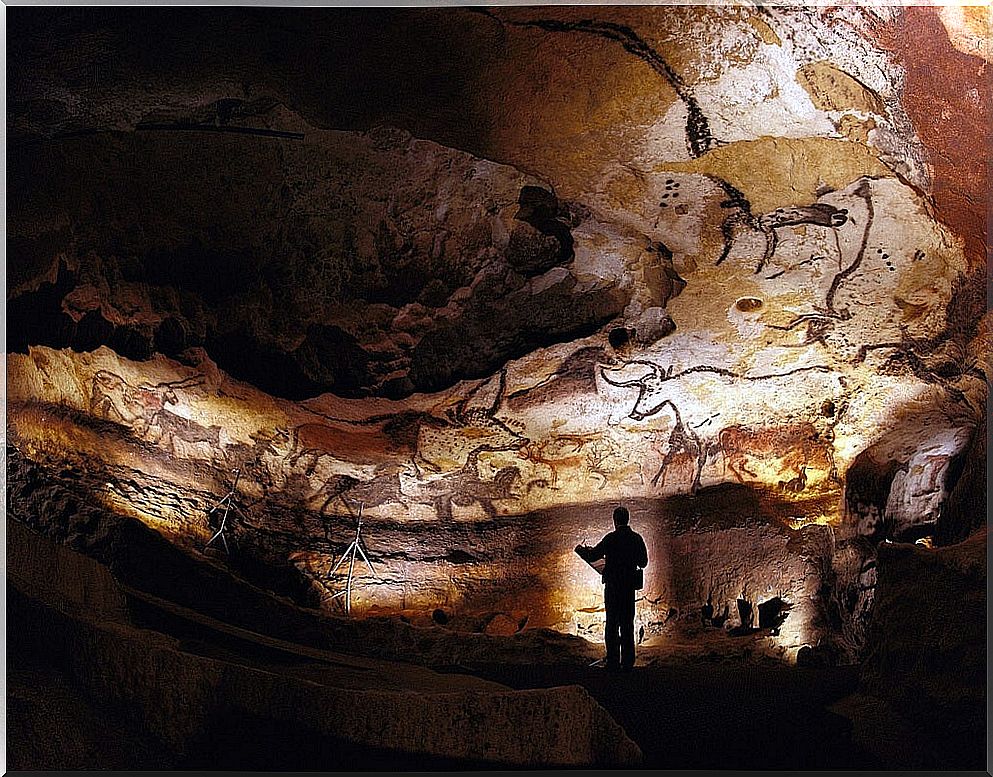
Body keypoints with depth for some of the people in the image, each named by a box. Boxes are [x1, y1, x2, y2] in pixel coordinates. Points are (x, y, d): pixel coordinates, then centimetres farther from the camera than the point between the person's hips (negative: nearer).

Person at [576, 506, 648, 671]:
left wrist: (580, 549, 14)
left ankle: (613, 661, 0)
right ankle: (628, 662, 9)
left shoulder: (611, 538, -11)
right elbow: (643, 562, 12)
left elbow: (592, 556, -5)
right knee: (627, 624, 9)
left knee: (612, 624, 3)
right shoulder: (637, 538, 2)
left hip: (613, 585, -4)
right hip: (630, 586, 4)